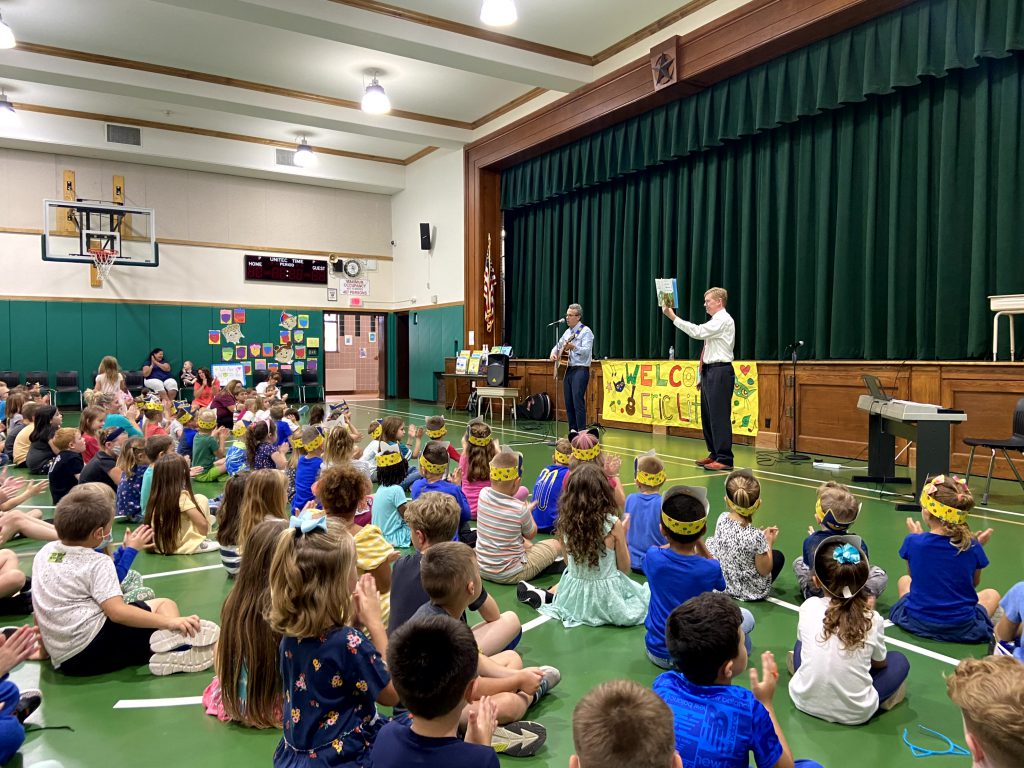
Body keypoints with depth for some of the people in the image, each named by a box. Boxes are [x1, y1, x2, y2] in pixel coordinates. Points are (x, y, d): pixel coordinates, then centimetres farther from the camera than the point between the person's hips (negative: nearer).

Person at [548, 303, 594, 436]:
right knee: (568, 402, 5)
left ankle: (582, 431, -11)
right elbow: (558, 345, 28)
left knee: (578, 400, -14)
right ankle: (572, 429, 10)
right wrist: (554, 353, 6)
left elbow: (586, 351, -17)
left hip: (580, 370, -7)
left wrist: (574, 347, -34)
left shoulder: (585, 332, -5)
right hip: (567, 369, 7)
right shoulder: (567, 332, 18)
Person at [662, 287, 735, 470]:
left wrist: (672, 317, -20)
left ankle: (724, 459, -5)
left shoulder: (724, 320, -9)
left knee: (719, 416, -9)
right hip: (709, 372, 10)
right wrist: (701, 375, 18)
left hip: (720, 372, -10)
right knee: (707, 416, 13)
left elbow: (697, 331, -22)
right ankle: (714, 454, 22)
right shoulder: (715, 321, 21)